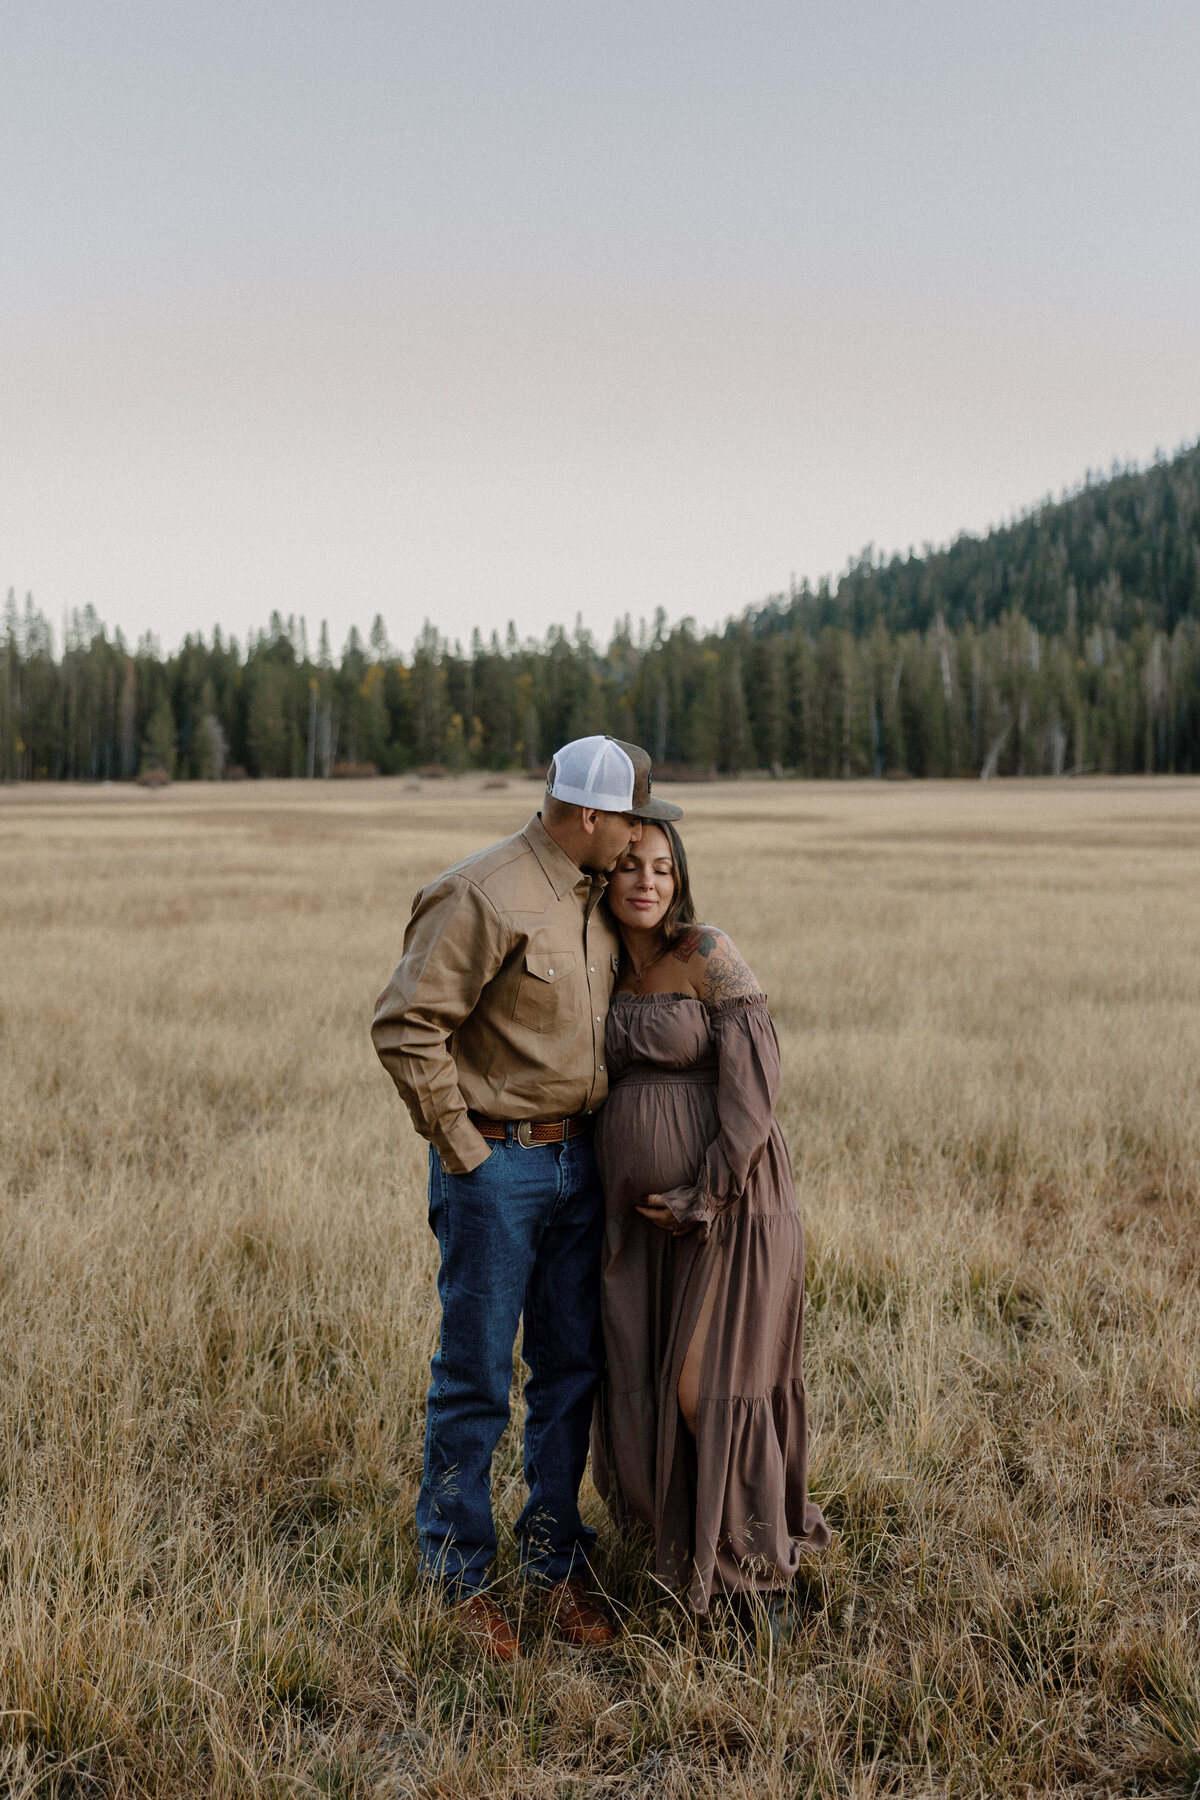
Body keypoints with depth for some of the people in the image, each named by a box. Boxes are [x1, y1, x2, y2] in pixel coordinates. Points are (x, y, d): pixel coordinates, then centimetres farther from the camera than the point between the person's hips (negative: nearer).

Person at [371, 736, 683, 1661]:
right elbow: (405, 1026, -20)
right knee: (476, 1378, 3)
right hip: (495, 1167, -7)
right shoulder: (483, 897, -17)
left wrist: (594, 1132, 16)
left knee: (572, 1368, 13)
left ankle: (556, 1558, 27)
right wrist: (462, 1146, -16)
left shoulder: (596, 897, 9)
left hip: (579, 1162, 8)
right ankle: (459, 1573, 18)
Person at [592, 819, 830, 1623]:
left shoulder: (707, 952, -12)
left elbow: (755, 1074, -16)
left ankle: (764, 1564, 17)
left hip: (730, 1199, -6)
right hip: (644, 1210, 6)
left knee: (722, 1385, -2)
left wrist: (709, 1196, -17)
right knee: (646, 1386, 8)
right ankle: (691, 1534, 32)